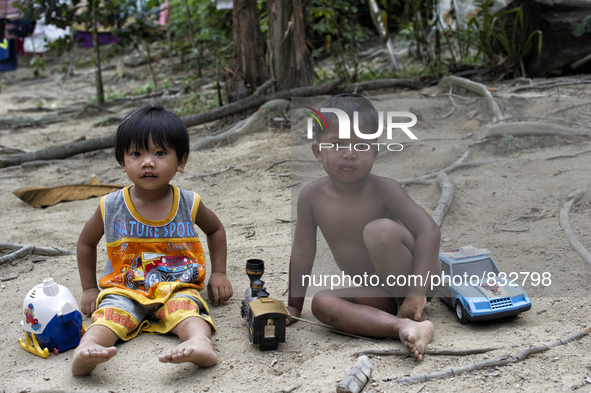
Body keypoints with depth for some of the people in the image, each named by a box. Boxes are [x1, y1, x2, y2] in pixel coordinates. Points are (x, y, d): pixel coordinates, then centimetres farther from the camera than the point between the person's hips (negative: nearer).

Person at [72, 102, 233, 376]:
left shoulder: (189, 204, 2)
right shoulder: (111, 208, 0)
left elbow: (215, 230, 22)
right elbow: (86, 242, 18)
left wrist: (219, 273, 14)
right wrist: (89, 288, 15)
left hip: (177, 288, 0)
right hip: (124, 289, 1)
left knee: (185, 307, -33)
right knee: (110, 313, -31)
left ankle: (200, 342, -62)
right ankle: (85, 349, -58)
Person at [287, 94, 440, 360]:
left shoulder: (383, 189, -17)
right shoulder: (312, 196, -7)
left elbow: (429, 231, -23)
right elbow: (302, 254, 3)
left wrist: (417, 292, -31)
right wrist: (293, 306, 6)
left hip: (402, 276, -4)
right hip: (369, 290, 4)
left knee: (380, 230, -30)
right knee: (321, 303, -23)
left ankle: (412, 312, -17)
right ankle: (403, 327, -38)